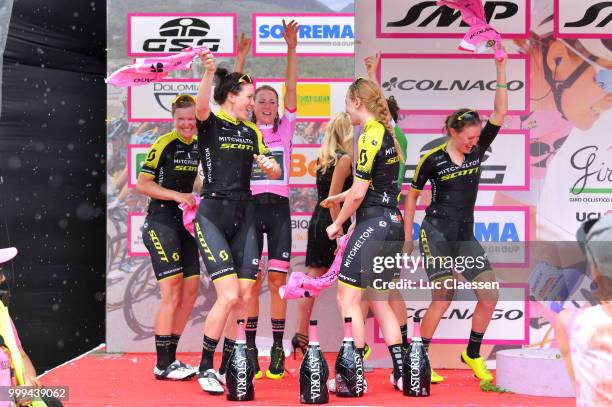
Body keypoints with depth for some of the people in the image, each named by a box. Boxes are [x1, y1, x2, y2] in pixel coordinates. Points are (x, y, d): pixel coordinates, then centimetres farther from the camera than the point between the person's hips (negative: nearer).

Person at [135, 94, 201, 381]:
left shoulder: (199, 145, 9)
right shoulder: (163, 144, -11)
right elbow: (142, 184, -12)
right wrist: (177, 195, -19)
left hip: (185, 222, 8)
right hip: (160, 222, -8)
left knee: (191, 288, 6)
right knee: (172, 290, -10)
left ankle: (171, 357, 17)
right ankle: (162, 365, -2)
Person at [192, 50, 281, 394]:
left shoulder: (252, 131, 14)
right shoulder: (210, 124, -5)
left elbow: (275, 173, 13)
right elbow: (201, 107, -29)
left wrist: (270, 165, -11)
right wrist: (209, 72, -47)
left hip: (244, 216, 6)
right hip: (212, 215, -6)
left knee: (245, 297, 4)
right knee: (229, 296, -14)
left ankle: (229, 366, 19)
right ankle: (205, 367, 3)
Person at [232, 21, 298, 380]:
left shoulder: (285, 128, 11)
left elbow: (291, 89, 2)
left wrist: (292, 49, -5)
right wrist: (242, 58, -8)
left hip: (279, 208, 0)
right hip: (250, 206, 0)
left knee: (278, 279, -2)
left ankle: (278, 349, 4)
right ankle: (250, 348, 7)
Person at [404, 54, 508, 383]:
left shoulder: (477, 150, 2)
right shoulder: (432, 159, -8)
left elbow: (500, 113, -5)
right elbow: (412, 195, 3)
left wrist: (501, 69, -11)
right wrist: (408, 235, 3)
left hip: (465, 235, 5)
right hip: (436, 233, -5)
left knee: (490, 297, -2)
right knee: (443, 298, -12)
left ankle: (472, 355, 18)